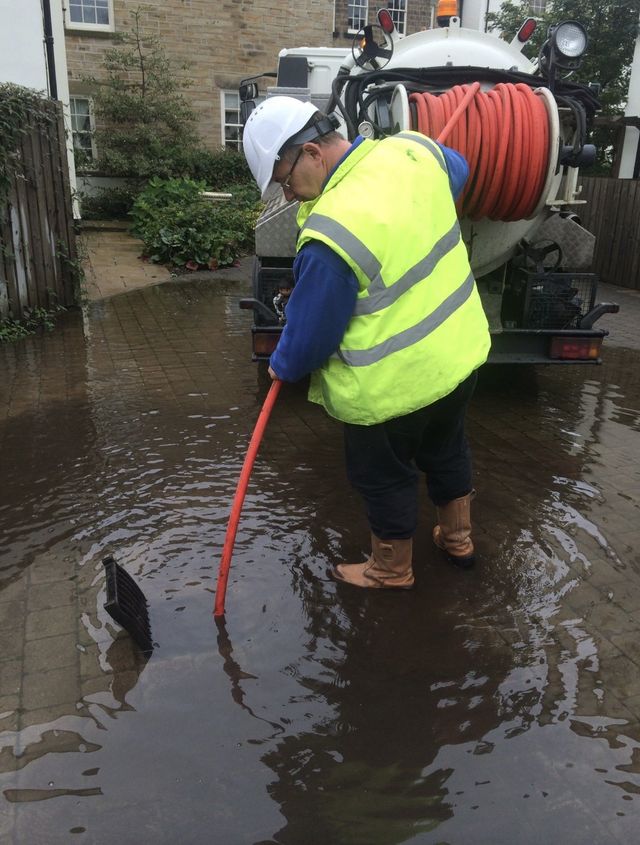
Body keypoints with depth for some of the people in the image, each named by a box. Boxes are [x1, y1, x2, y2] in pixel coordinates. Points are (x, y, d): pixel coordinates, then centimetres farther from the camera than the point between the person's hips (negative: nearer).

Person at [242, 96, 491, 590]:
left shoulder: (330, 234, -30)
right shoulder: (414, 150, -7)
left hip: (394, 384, -8)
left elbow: (312, 330, -17)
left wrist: (283, 366, 3)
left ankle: (392, 569, 38)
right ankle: (458, 537, 50)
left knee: (384, 476, 16)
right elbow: (458, 169, 18)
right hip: (461, 349, 8)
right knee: (446, 449, 28)